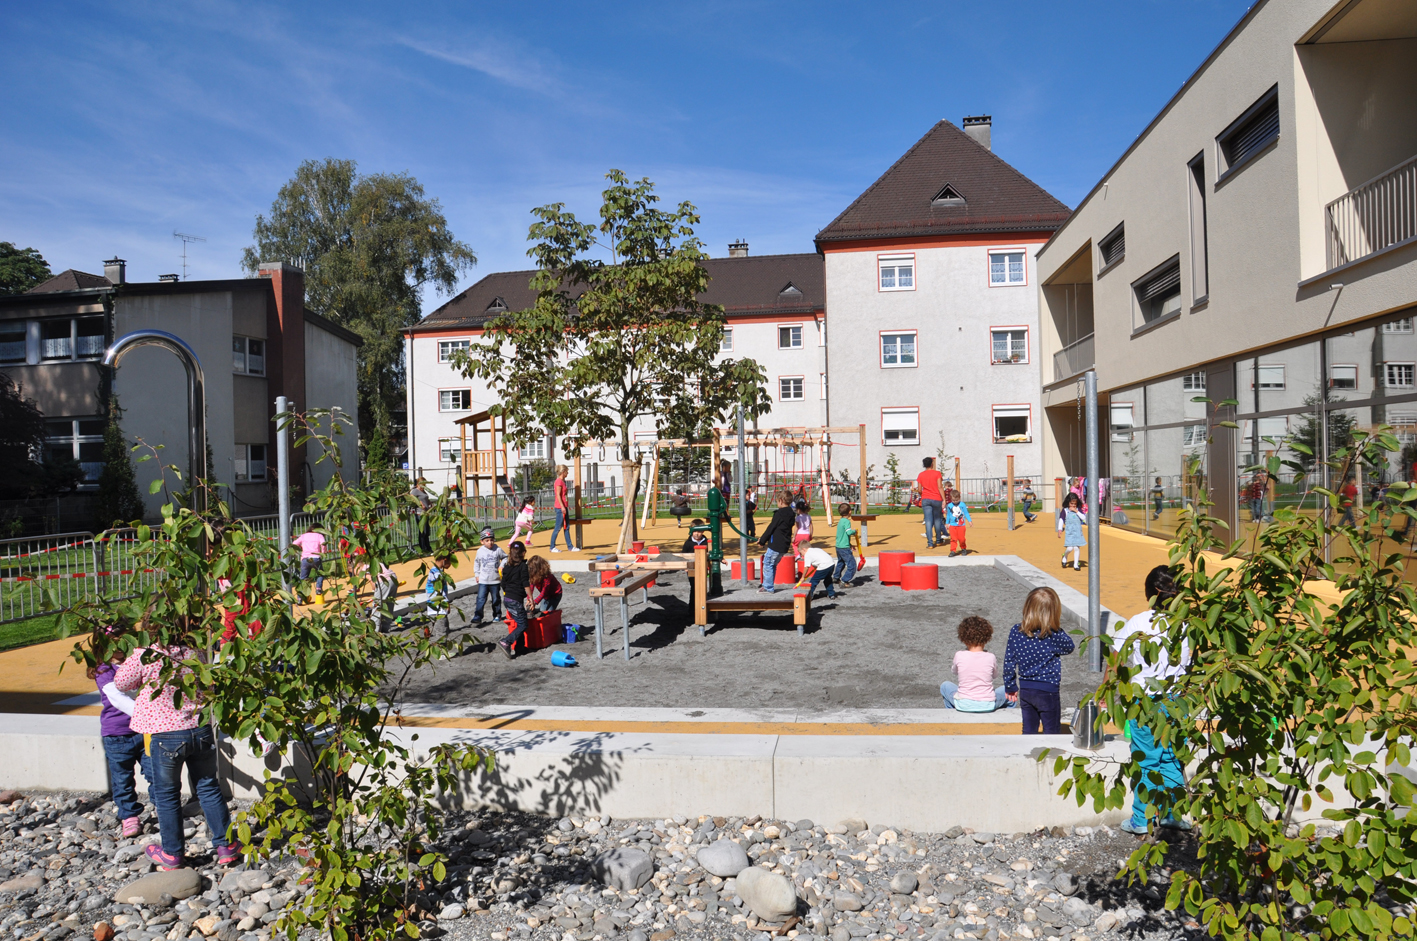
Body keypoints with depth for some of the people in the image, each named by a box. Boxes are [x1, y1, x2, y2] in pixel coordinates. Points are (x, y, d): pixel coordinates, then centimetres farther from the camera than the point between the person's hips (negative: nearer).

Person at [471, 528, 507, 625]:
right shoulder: (480, 551, 0)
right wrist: (477, 574, 10)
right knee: (481, 599, -8)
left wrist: (502, 566, -7)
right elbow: (476, 563, 14)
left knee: (496, 599, 13)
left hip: (495, 581, 0)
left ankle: (497, 615, 30)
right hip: (483, 581, 0)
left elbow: (505, 557, 9)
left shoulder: (498, 549, -4)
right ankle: (477, 617, -6)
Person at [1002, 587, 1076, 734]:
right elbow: (1069, 647, 3)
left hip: (1025, 690, 4)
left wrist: (1010, 686, 10)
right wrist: (1058, 629, 3)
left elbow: (1009, 661, -1)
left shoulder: (1016, 631, -7)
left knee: (1028, 731, 15)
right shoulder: (1054, 635, -19)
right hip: (1048, 691, -4)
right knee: (1050, 732, 9)